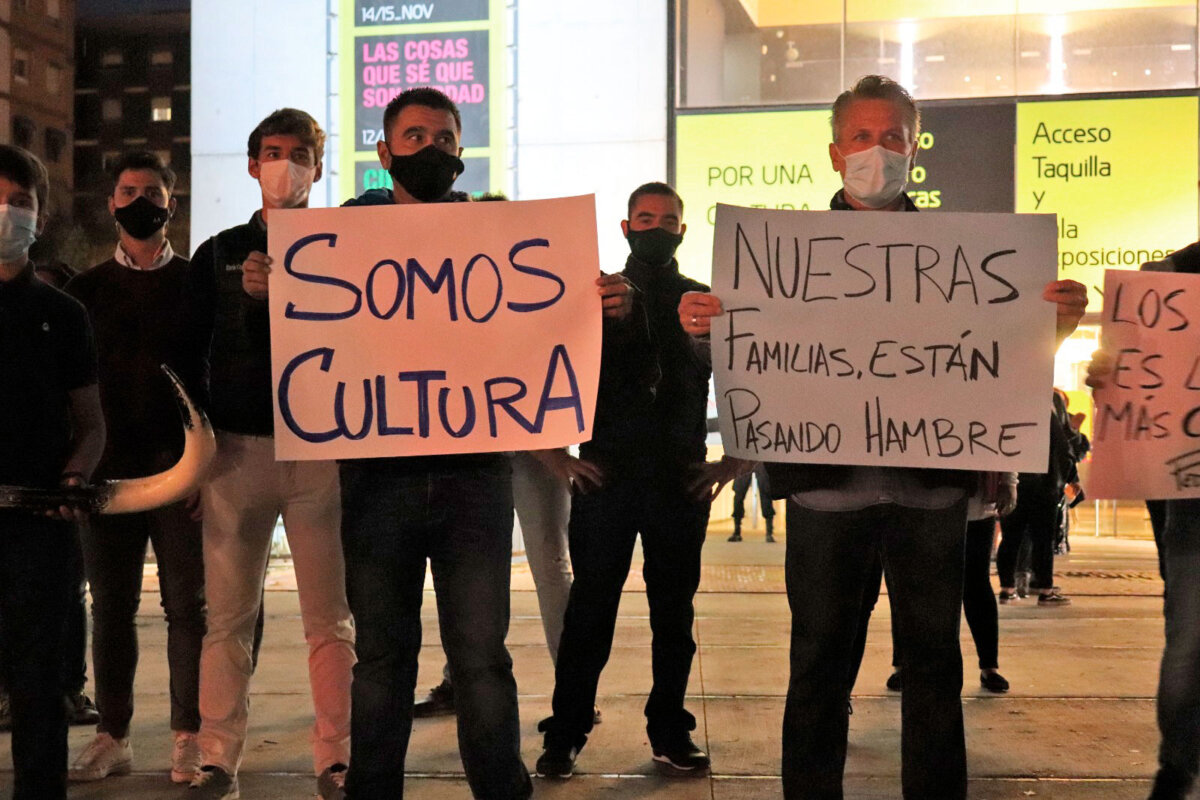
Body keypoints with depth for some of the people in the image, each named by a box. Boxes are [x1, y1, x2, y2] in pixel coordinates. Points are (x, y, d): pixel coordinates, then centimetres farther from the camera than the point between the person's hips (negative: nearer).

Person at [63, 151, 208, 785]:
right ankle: (112, 738, 15)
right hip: (106, 471, 2)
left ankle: (189, 738, 9)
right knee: (111, 607, 6)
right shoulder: (85, 290, 12)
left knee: (187, 606, 1)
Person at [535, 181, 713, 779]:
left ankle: (670, 732, 20)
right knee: (590, 609, 1)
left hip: (681, 480, 1)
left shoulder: (704, 300, 10)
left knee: (674, 612, 8)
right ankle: (565, 735, 12)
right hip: (606, 476, -1)